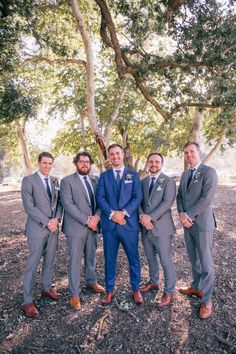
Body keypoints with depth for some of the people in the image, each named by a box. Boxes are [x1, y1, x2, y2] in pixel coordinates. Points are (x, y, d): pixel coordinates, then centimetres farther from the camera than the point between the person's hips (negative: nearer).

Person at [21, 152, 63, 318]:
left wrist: (56, 219, -9)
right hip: (37, 228, -5)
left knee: (50, 261, 16)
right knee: (33, 264, 2)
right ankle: (28, 301, 16)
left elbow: (59, 203, 8)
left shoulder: (55, 181, 9)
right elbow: (29, 206, -14)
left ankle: (46, 289, 34)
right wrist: (47, 222, -15)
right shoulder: (28, 180, -7)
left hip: (53, 227, 5)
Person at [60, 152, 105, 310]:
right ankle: (75, 294, 18)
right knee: (75, 260, 3)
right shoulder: (67, 181, -6)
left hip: (93, 226, 5)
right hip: (76, 227, -5)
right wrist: (86, 220, -17)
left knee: (91, 257, 19)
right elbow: (68, 204, -15)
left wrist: (96, 217, -12)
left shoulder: (94, 181, 11)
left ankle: (91, 281, 40)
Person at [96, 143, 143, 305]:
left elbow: (138, 197, -3)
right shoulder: (104, 176, 8)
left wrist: (124, 212, -15)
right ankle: (110, 290, 29)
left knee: (134, 258, 9)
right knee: (109, 259, 11)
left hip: (129, 223, -1)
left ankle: (136, 289, 28)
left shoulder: (133, 175, 6)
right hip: (109, 224, 1)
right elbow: (100, 198, -1)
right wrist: (112, 213, -15)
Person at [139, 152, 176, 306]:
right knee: (151, 258, 20)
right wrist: (142, 216, -12)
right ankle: (153, 282, 40)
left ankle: (169, 292, 18)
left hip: (161, 227, -5)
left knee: (166, 261, 1)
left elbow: (167, 202, -16)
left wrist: (150, 217, -20)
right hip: (146, 227, 6)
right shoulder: (143, 181, 11)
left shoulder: (168, 181, -6)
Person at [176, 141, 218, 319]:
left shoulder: (209, 172, -11)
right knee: (194, 260, 19)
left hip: (202, 223, -6)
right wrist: (181, 215, -8)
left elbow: (207, 198, -19)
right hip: (187, 223, 7)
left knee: (206, 262, 2)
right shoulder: (185, 174, 12)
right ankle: (196, 287, 37)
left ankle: (206, 301, 15)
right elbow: (180, 196, 9)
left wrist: (189, 216, -18)